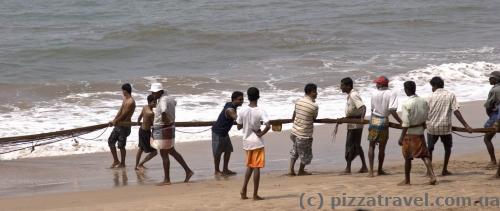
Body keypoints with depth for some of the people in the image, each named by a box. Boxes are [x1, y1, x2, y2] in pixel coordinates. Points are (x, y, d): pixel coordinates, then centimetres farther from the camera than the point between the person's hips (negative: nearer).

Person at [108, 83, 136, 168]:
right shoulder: (125, 99, 11)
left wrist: (115, 121, -8)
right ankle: (116, 161, 20)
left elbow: (124, 115, -19)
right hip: (118, 125, 9)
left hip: (124, 126, -9)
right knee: (111, 141, 10)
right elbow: (120, 111, 11)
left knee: (121, 145, -1)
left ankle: (122, 163, 15)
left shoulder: (130, 102, -20)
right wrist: (114, 120, -1)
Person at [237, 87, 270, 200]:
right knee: (256, 167, 1)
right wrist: (261, 133, -11)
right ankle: (255, 194, 3)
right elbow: (268, 126, -26)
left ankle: (244, 191, 11)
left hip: (246, 142, 4)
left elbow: (239, 127, 2)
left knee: (250, 166, 19)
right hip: (257, 142, -4)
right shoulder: (261, 112, -14)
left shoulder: (242, 111, -6)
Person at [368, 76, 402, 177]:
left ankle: (371, 170, -1)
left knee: (372, 146, 8)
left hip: (374, 120, 2)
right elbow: (392, 110, -19)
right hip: (384, 121, -2)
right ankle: (380, 170, 22)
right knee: (382, 148, 11)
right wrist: (401, 122, -14)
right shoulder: (392, 94, -8)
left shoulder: (374, 94, 2)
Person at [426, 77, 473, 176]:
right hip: (445, 127, -1)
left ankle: (429, 170, 13)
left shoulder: (431, 97, 0)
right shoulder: (450, 95, -2)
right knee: (448, 147, 18)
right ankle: (444, 170, 16)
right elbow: (456, 111, -11)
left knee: (429, 148, 16)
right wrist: (466, 125, -12)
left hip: (432, 127, 1)